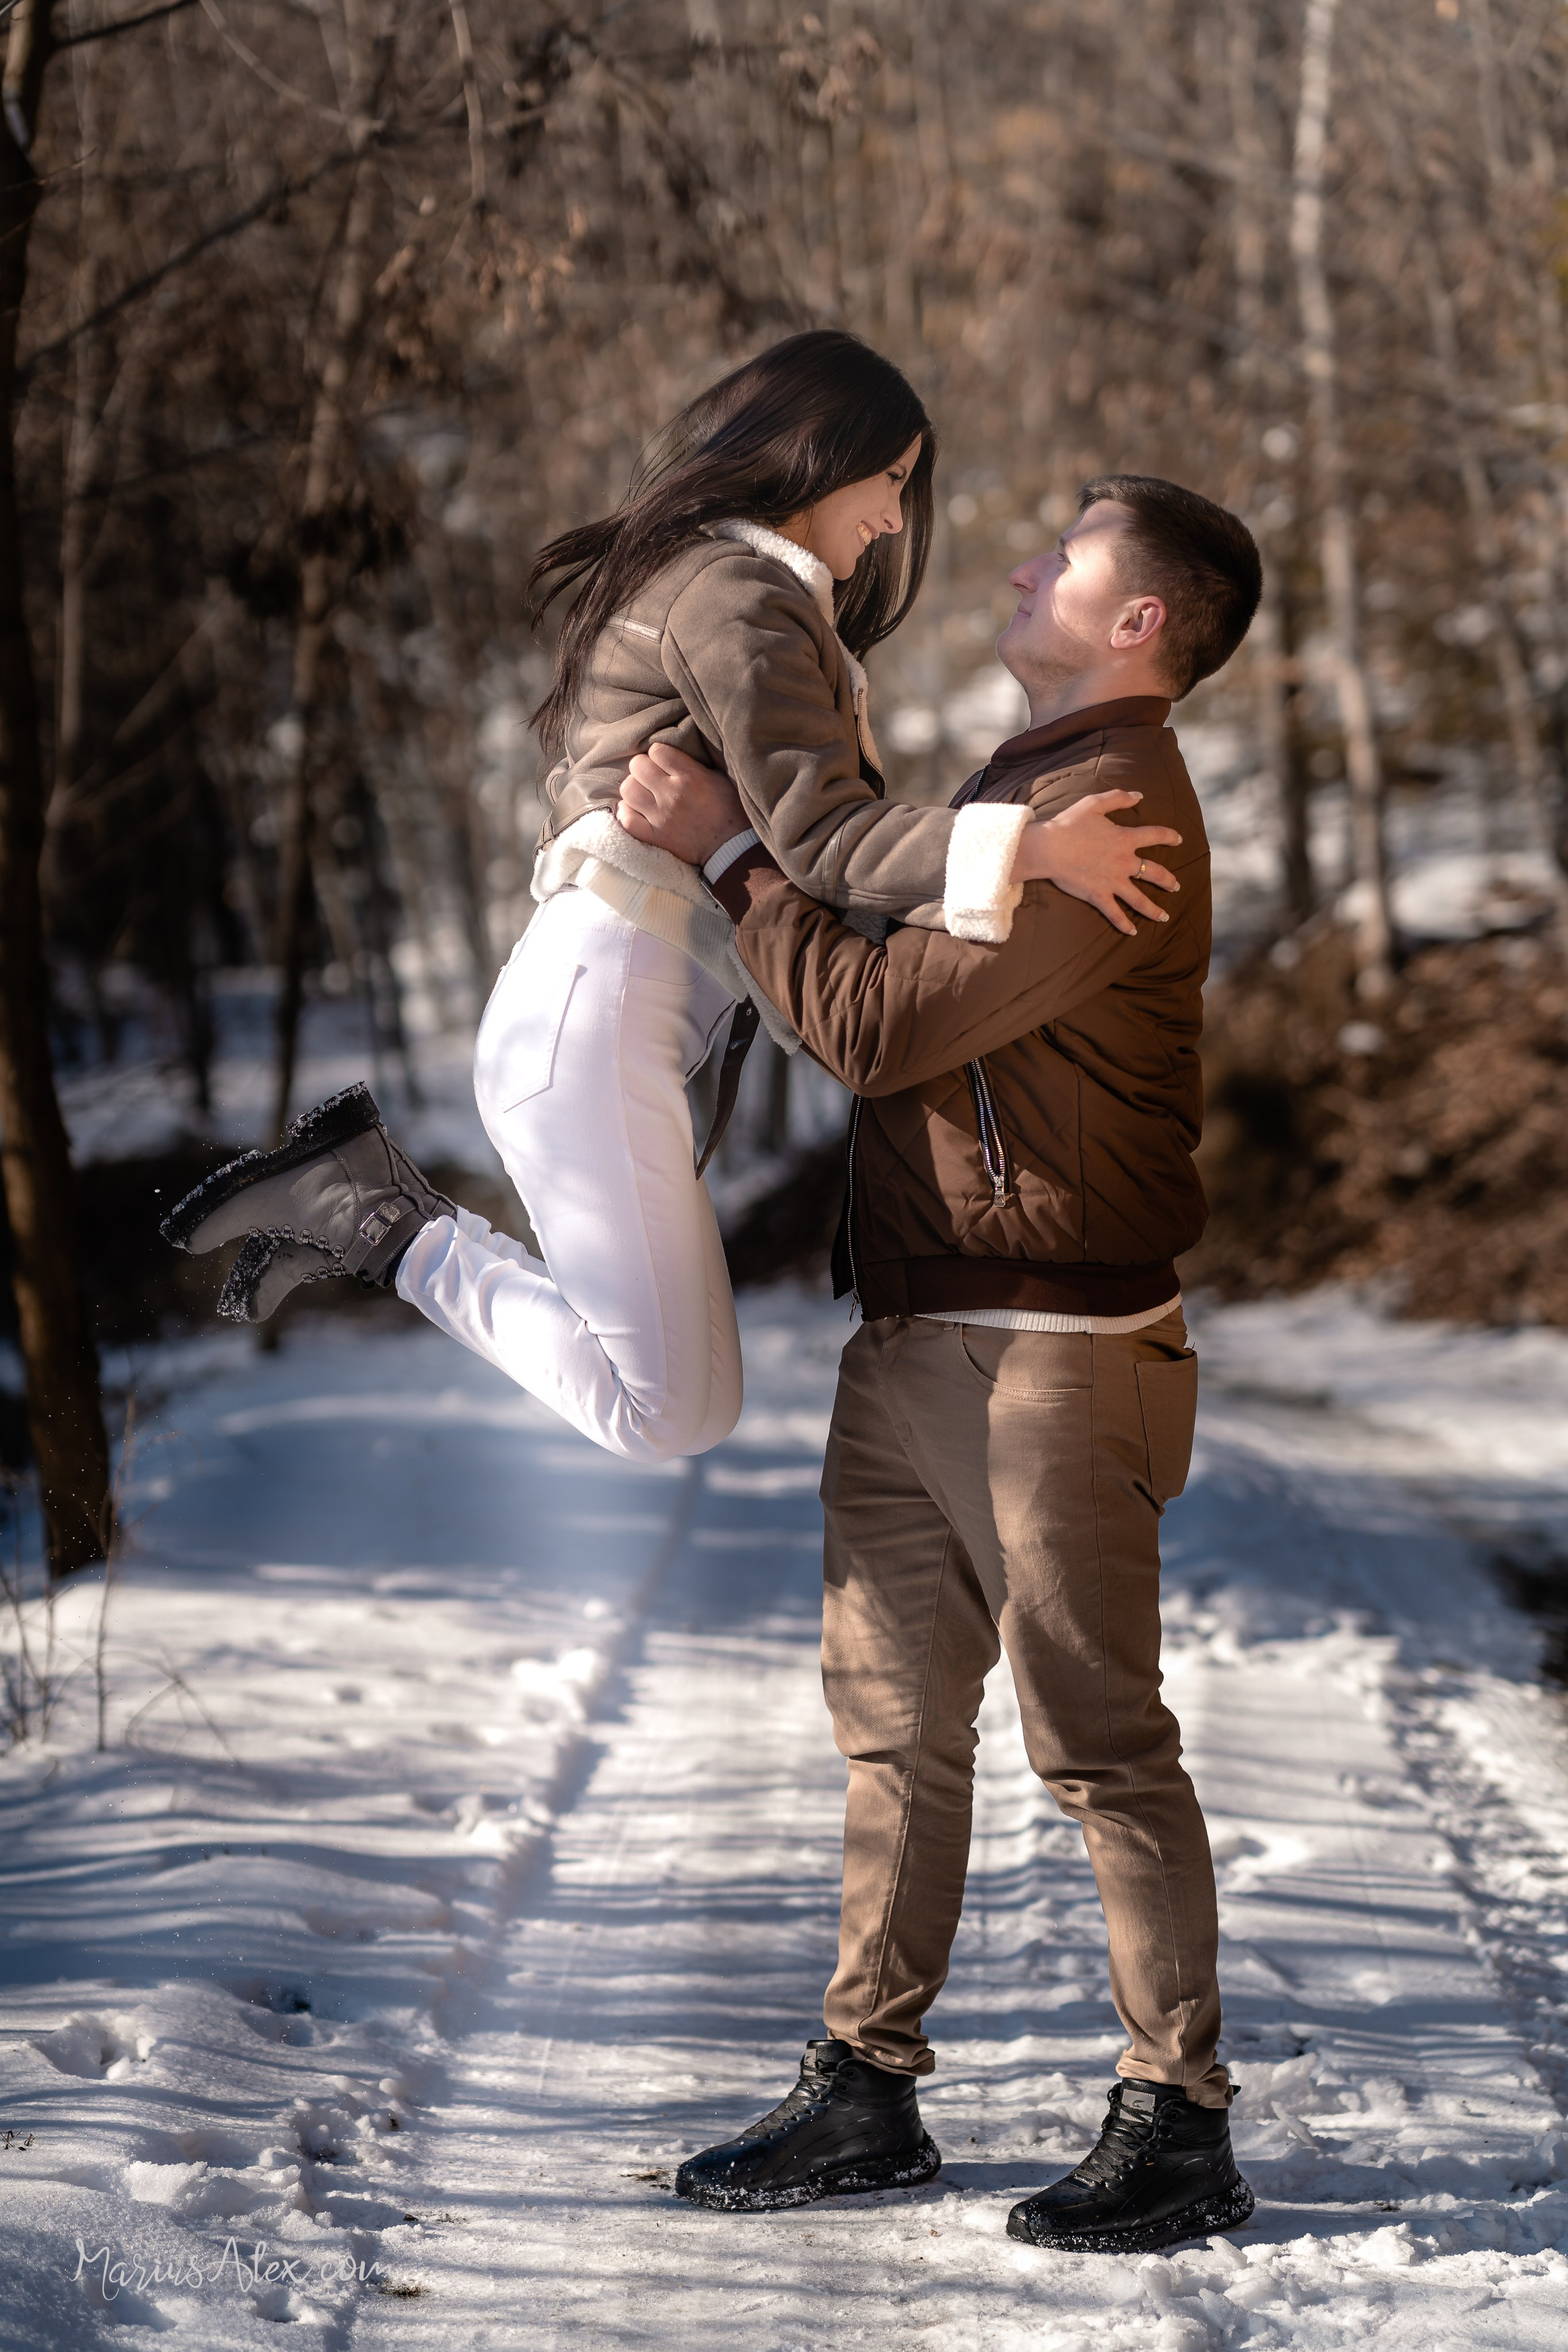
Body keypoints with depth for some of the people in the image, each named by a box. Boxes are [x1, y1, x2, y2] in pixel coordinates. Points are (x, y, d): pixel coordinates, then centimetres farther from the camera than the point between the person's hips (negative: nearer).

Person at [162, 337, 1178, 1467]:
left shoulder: (700, 580, 26)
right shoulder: (736, 592, -6)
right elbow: (818, 833, -15)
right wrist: (1022, 845, -23)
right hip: (594, 1008, -11)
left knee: (673, 1400, 5)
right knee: (675, 1409, -15)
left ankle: (370, 1190, 7)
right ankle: (389, 1228, -5)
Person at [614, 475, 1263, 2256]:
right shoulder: (1021, 782, 18)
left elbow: (878, 1024, -19)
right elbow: (913, 1002, 28)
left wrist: (724, 854, -10)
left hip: (1051, 1353, -10)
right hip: (909, 1347, 10)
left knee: (1098, 1742, -5)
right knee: (893, 1721, 11)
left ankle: (1178, 2126, 3)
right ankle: (865, 2091, 18)